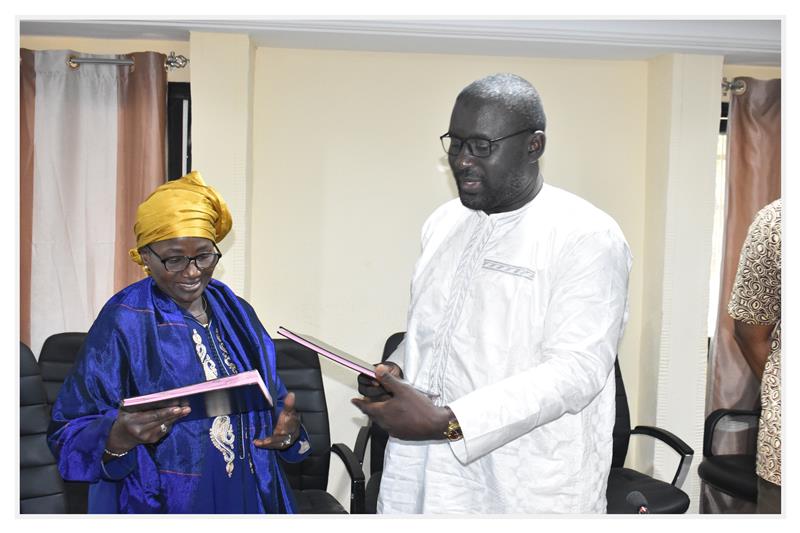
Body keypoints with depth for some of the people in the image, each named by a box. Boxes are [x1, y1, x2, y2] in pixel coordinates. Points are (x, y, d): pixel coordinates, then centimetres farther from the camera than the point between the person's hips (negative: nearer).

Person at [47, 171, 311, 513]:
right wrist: (119, 437, -34)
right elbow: (69, 435, -14)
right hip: (164, 505, -4)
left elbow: (270, 401, 9)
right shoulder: (123, 323, -13)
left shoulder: (238, 314, 1)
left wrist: (287, 428, -12)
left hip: (250, 496, 5)